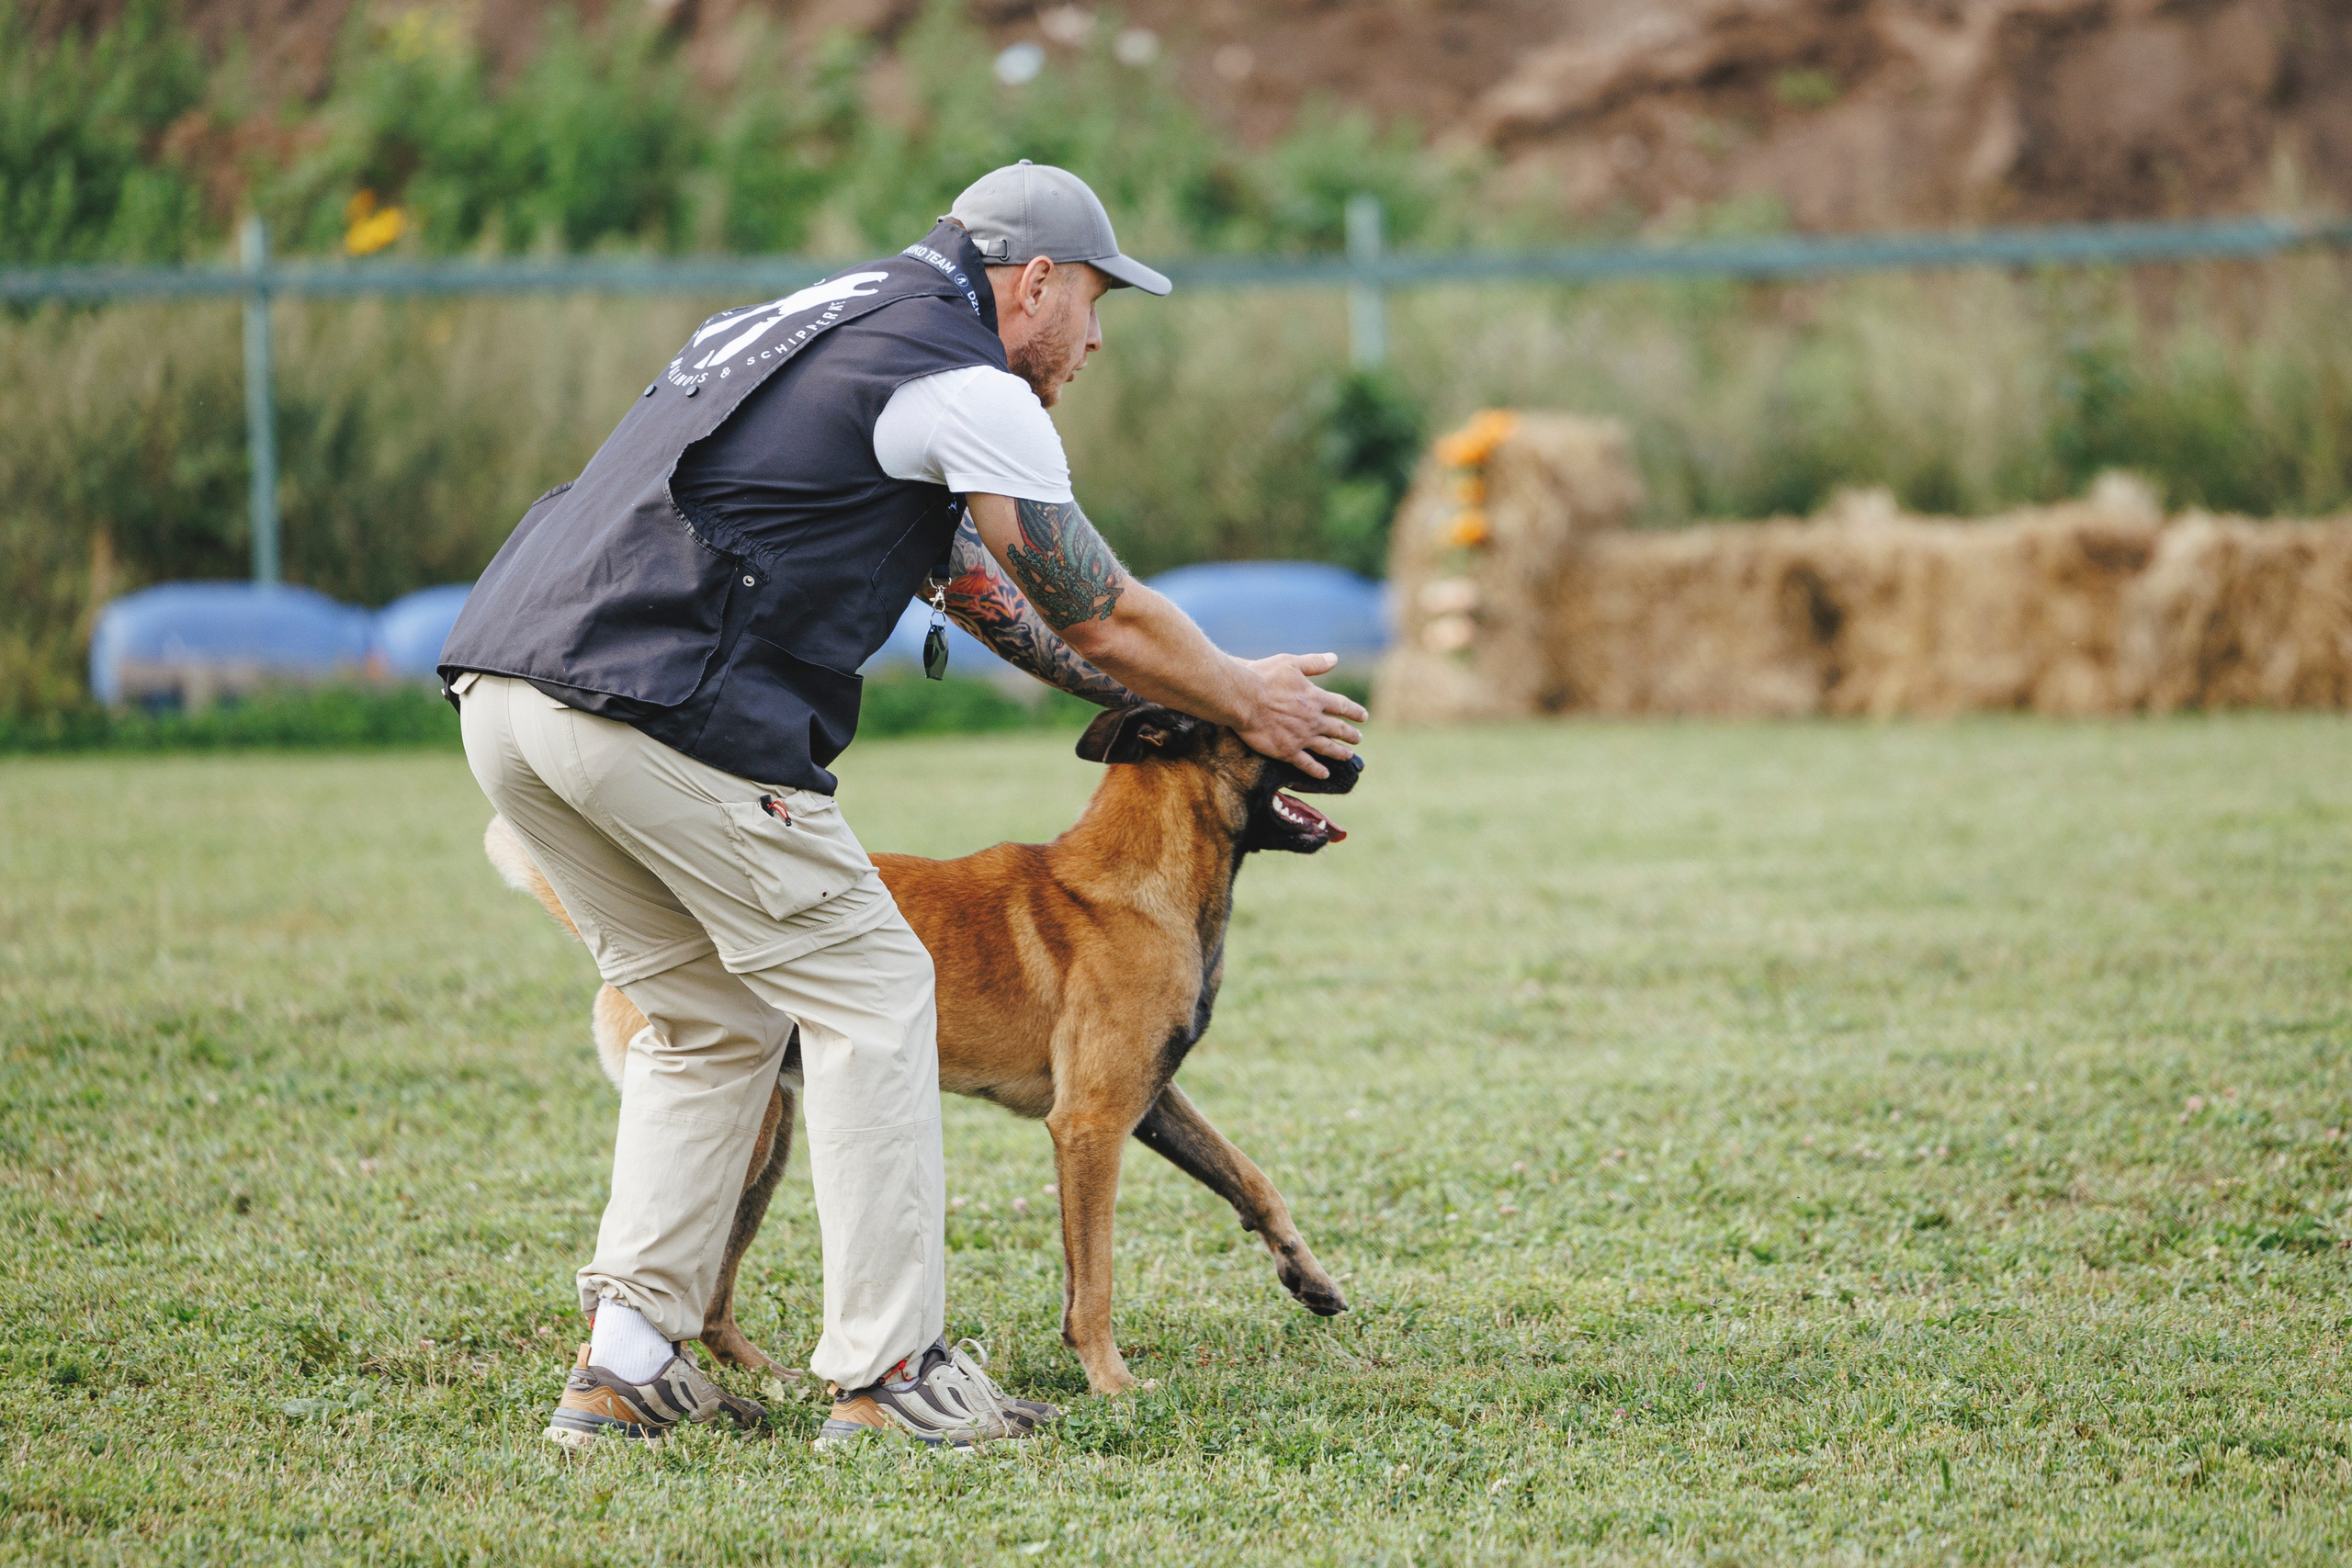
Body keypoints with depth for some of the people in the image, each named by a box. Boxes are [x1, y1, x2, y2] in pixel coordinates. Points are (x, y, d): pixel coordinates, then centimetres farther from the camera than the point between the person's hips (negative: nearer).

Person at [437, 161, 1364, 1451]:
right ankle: (889, 1374, 2)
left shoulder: (829, 324, 29)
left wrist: (1167, 698, 39)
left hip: (502, 692, 9)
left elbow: (970, 577, 36)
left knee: (713, 1018, 19)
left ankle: (626, 1364, 13)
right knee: (863, 992, 3)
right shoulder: (967, 388, 0)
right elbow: (1102, 621, 7)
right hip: (656, 710, -9)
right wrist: (1244, 703, 25)